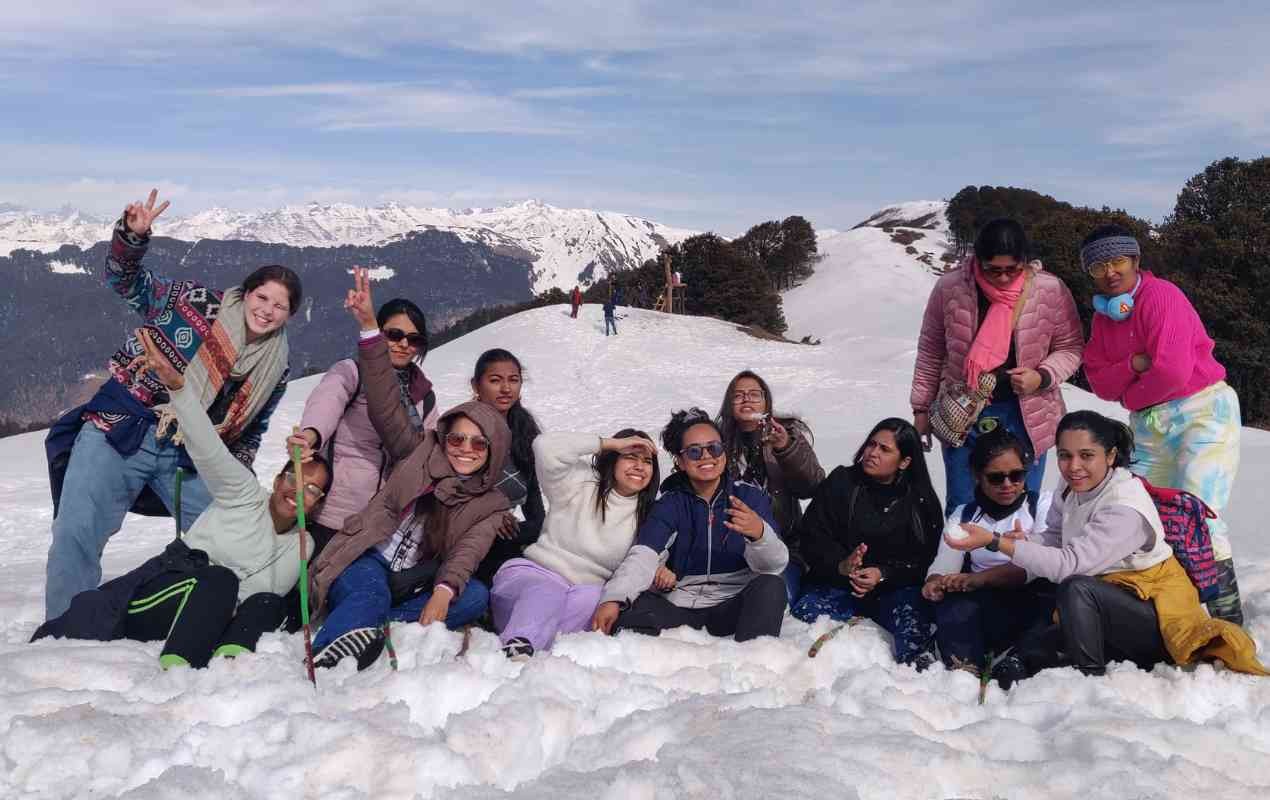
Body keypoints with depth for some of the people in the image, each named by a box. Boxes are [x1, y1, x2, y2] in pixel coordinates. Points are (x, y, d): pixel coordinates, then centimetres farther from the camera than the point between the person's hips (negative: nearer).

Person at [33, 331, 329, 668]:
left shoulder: (304, 547, 16)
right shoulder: (246, 495, 3)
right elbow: (206, 446, -13)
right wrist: (176, 384, -30)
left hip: (206, 625, 4)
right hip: (153, 600, -4)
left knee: (269, 603, -24)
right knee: (221, 579, -33)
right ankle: (172, 671, -49)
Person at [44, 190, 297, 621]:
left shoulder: (276, 369, 5)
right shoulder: (197, 302, -5)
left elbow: (250, 431, 14)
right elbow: (126, 281, -6)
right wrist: (132, 235, -25)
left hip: (190, 460, 4)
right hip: (121, 433, -4)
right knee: (76, 535, -10)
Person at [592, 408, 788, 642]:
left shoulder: (750, 497, 3)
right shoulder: (669, 504, 5)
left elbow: (776, 565, -11)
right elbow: (643, 556, -14)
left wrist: (759, 533, -34)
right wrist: (613, 598, -34)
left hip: (732, 609, 0)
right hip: (680, 610, 0)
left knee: (771, 586, -29)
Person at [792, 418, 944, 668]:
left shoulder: (922, 501, 7)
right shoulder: (840, 482, 6)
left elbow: (924, 559, 1)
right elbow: (811, 535, -1)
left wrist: (883, 574, -17)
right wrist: (841, 565, -21)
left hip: (894, 588, -1)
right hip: (836, 584, 1)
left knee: (911, 608, -34)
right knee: (805, 613, -29)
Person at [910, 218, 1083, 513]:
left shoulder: (1050, 290, -10)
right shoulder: (949, 288, -8)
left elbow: (1070, 347, 3)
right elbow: (930, 351, 3)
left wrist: (1043, 376, -17)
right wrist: (922, 408, 7)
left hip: (1027, 417, 0)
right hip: (963, 417, 1)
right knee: (962, 511, 10)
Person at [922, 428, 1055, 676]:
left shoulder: (1043, 504, 10)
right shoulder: (963, 515, 19)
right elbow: (943, 565, 5)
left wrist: (979, 578, -20)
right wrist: (935, 582, -21)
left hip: (1031, 603, -2)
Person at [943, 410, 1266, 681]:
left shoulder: (1126, 509, -26)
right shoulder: (1071, 492, -1)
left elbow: (1069, 564, -31)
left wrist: (994, 541, -35)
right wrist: (1024, 542, -18)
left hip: (1160, 617, -8)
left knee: (1076, 587, -34)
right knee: (1024, 658, -5)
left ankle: (1090, 679, -20)